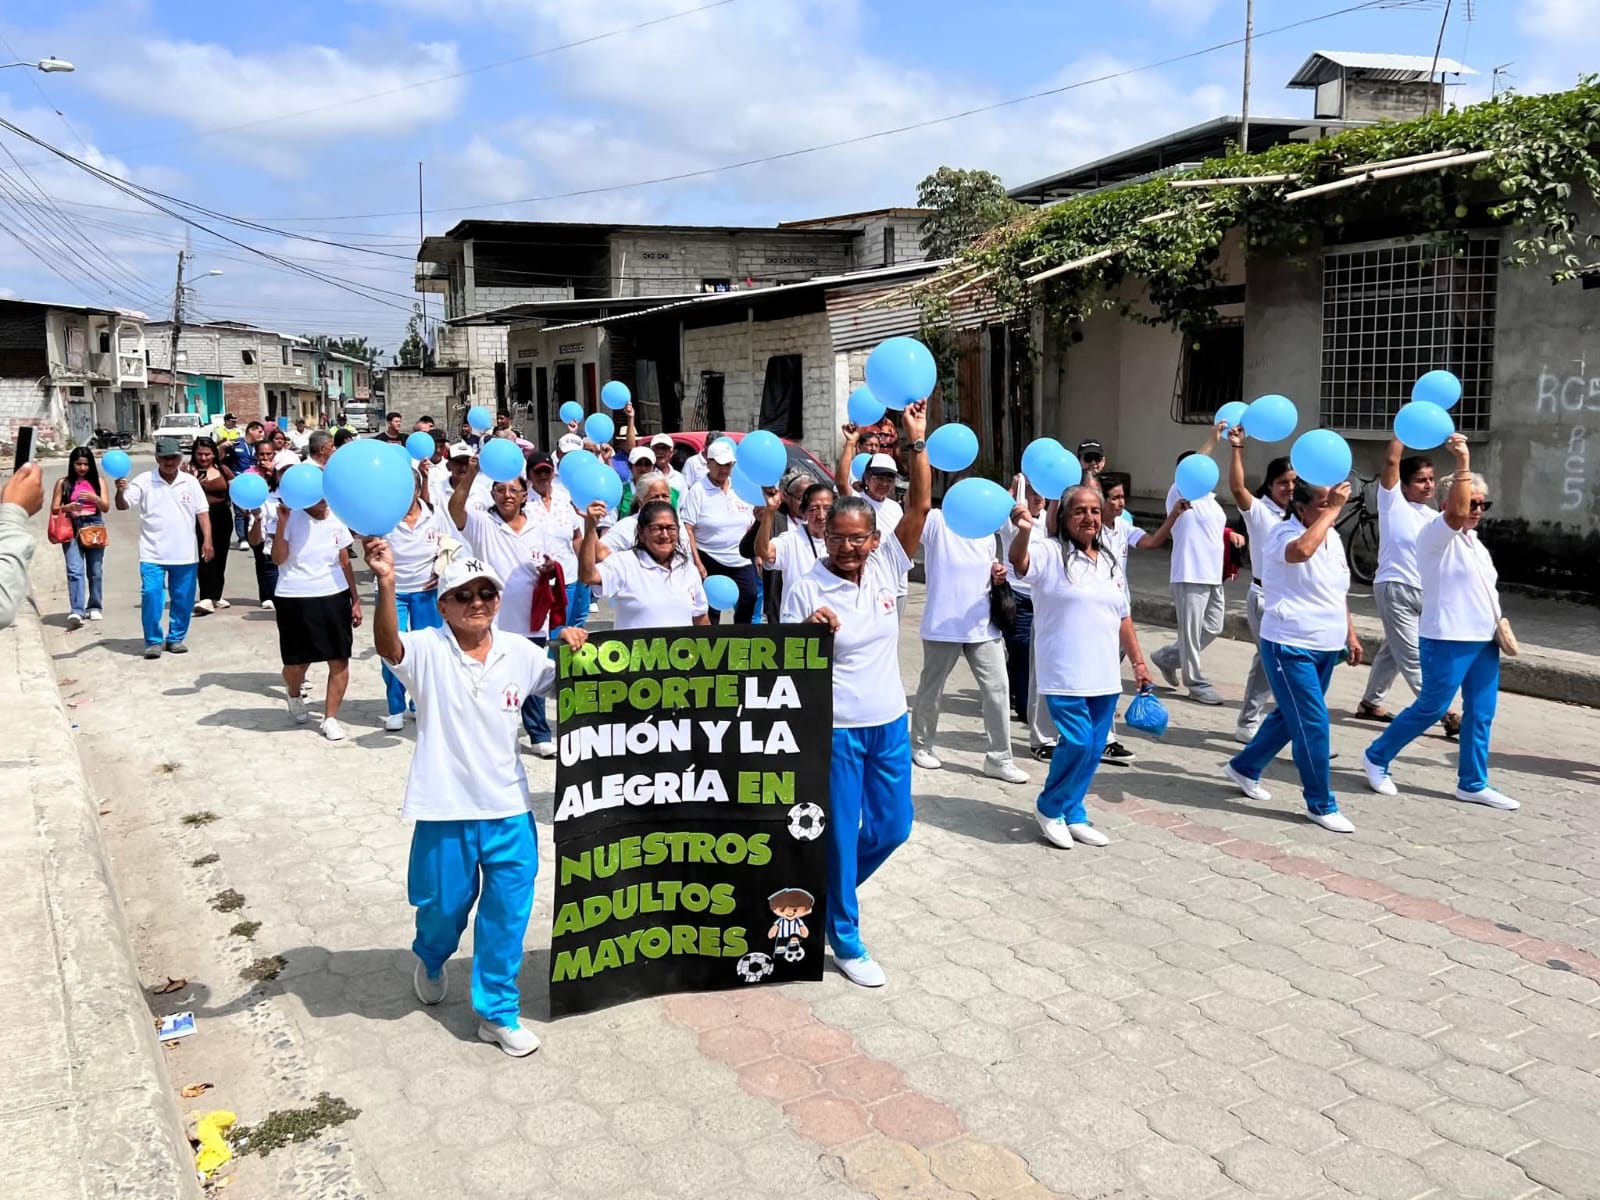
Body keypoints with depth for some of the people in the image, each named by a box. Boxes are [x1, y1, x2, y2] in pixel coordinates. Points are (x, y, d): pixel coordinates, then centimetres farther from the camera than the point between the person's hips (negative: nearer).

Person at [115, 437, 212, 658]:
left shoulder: (190, 482, 4)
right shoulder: (144, 481, -1)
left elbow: (202, 512, 5)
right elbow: (123, 506, -7)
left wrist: (207, 540, -4)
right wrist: (120, 491, -29)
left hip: (185, 553, 2)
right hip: (153, 553, -2)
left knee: (183, 598, 8)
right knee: (151, 595, -9)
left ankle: (176, 638, 23)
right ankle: (153, 641, 4)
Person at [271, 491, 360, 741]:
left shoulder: (336, 521, 5)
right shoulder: (291, 518, -7)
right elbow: (278, 558, -17)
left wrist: (355, 600, 9)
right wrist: (282, 521, -25)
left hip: (334, 598, 3)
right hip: (295, 600, -3)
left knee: (340, 661, -2)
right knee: (297, 662, 6)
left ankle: (330, 718, 11)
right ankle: (294, 694, 41)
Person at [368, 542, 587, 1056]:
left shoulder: (519, 652, 0)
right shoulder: (428, 651, -11)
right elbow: (387, 645, -32)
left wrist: (571, 651, -11)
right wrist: (386, 584, -50)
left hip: (509, 807, 3)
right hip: (445, 809, -2)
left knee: (508, 913, 8)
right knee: (443, 905, 16)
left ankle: (496, 1010, 26)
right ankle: (431, 960, 52)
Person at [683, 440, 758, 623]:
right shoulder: (698, 490, -6)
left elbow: (751, 526, 16)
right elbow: (687, 529, -11)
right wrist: (697, 563, -17)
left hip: (742, 561, 4)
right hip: (709, 562, -4)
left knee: (749, 600, 1)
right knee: (711, 609, 1)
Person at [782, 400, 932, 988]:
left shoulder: (886, 566, -1)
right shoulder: (806, 589, -12)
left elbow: (919, 506, -8)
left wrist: (916, 440, -16)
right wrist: (809, 631, -32)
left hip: (889, 722, 5)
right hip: (835, 728, -5)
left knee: (893, 826, 16)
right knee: (840, 834, 4)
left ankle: (832, 889, 42)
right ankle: (845, 940, 22)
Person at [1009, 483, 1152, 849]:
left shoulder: (1108, 560, 14)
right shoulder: (1049, 552, -6)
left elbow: (1123, 617, 20)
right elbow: (1020, 561, -30)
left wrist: (1139, 662, 17)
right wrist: (1023, 531, -51)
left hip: (1104, 676, 7)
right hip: (1065, 675, -6)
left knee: (1093, 750, 9)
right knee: (1078, 743, -13)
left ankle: (1072, 815, 26)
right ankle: (1049, 807, 10)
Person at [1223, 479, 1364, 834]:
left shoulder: (1333, 537, 10)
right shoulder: (1283, 534, -16)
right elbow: (1300, 551, -42)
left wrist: (1350, 633, 20)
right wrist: (1333, 509, -33)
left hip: (1327, 646, 9)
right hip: (1290, 647, -9)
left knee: (1290, 716, 18)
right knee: (1313, 724, -7)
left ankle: (1244, 768, 37)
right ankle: (1321, 805, 5)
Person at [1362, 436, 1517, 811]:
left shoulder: (1474, 541, 17)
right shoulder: (1436, 534, -10)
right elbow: (1455, 513, -32)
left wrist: (1497, 624, 13)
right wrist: (1463, 463, -34)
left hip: (1483, 640, 9)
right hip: (1447, 640, -8)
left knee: (1481, 713, 8)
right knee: (1431, 708, -3)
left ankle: (1473, 784, 16)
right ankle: (1376, 758, 14)